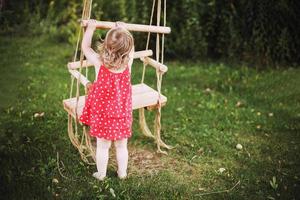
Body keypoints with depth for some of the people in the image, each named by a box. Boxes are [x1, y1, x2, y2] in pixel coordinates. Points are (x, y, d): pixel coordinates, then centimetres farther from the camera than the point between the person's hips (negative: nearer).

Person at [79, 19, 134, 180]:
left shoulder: (99, 63, -19)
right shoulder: (128, 63, -15)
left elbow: (85, 47, -2)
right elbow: (130, 47, 8)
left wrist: (90, 28, 9)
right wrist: (123, 30, 18)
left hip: (102, 113, -2)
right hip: (122, 114, 2)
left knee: (103, 146, 13)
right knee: (121, 146, 17)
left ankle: (101, 174, 28)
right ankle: (122, 173, 33)